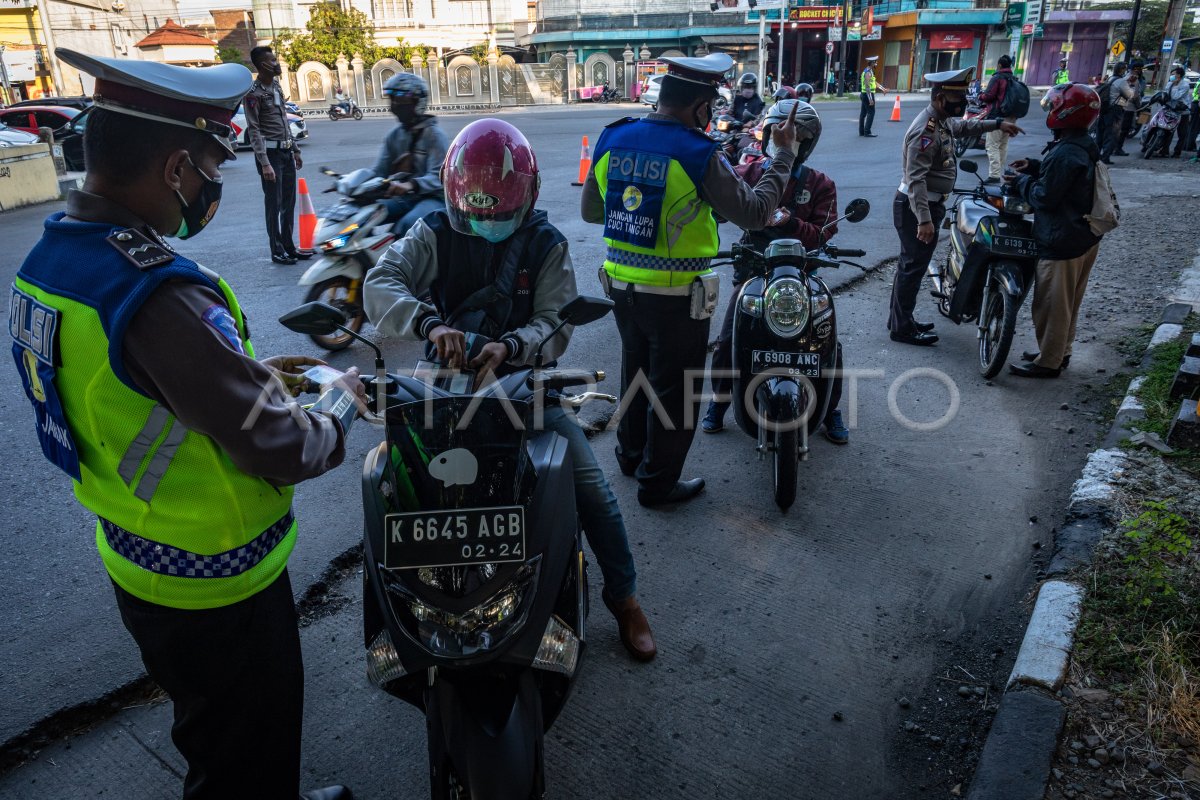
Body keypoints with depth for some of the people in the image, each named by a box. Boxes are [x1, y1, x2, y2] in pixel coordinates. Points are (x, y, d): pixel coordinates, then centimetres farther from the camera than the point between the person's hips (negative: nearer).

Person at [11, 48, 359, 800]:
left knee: (214, 735, 32)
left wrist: (254, 371, 7)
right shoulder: (160, 296, -34)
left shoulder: (53, 253, -4)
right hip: (215, 581, -9)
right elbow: (282, 450, -28)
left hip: (140, 560, 9)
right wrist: (339, 399, -8)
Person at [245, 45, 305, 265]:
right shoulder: (254, 93, -12)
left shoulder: (276, 86, 13)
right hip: (270, 153, -8)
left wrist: (295, 150, 19)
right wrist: (265, 163, -22)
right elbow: (254, 130, -16)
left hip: (286, 152, 8)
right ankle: (277, 251, 5)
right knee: (274, 204, -3)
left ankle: (289, 246, 20)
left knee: (289, 202, 11)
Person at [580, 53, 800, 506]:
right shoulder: (698, 155, -19)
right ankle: (657, 482, 22)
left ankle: (630, 453, 44)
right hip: (675, 295, -6)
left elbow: (590, 211, 9)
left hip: (622, 285, 6)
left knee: (636, 371, 26)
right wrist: (783, 155, -1)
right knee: (676, 389, 10)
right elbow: (755, 214, -12)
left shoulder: (611, 140, -1)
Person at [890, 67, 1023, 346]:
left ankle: (900, 319, 26)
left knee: (911, 263, 16)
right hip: (916, 207, -11)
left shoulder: (942, 120, 8)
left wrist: (996, 123, 30)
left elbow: (962, 125, 34)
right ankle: (902, 328, 2)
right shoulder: (925, 130, -24)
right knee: (914, 266, -5)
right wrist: (924, 219, -37)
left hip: (928, 204, 11)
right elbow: (916, 178, -31)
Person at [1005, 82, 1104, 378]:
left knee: (1052, 304, 0)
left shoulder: (1064, 154, -23)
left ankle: (1048, 362, 10)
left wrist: (1021, 181, -5)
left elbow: (1044, 197, -21)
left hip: (1062, 242, -10)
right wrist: (1034, 168, 11)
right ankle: (1060, 352, 33)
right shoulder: (1086, 148, 8)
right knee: (1068, 301, 20)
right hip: (1086, 238, 10)